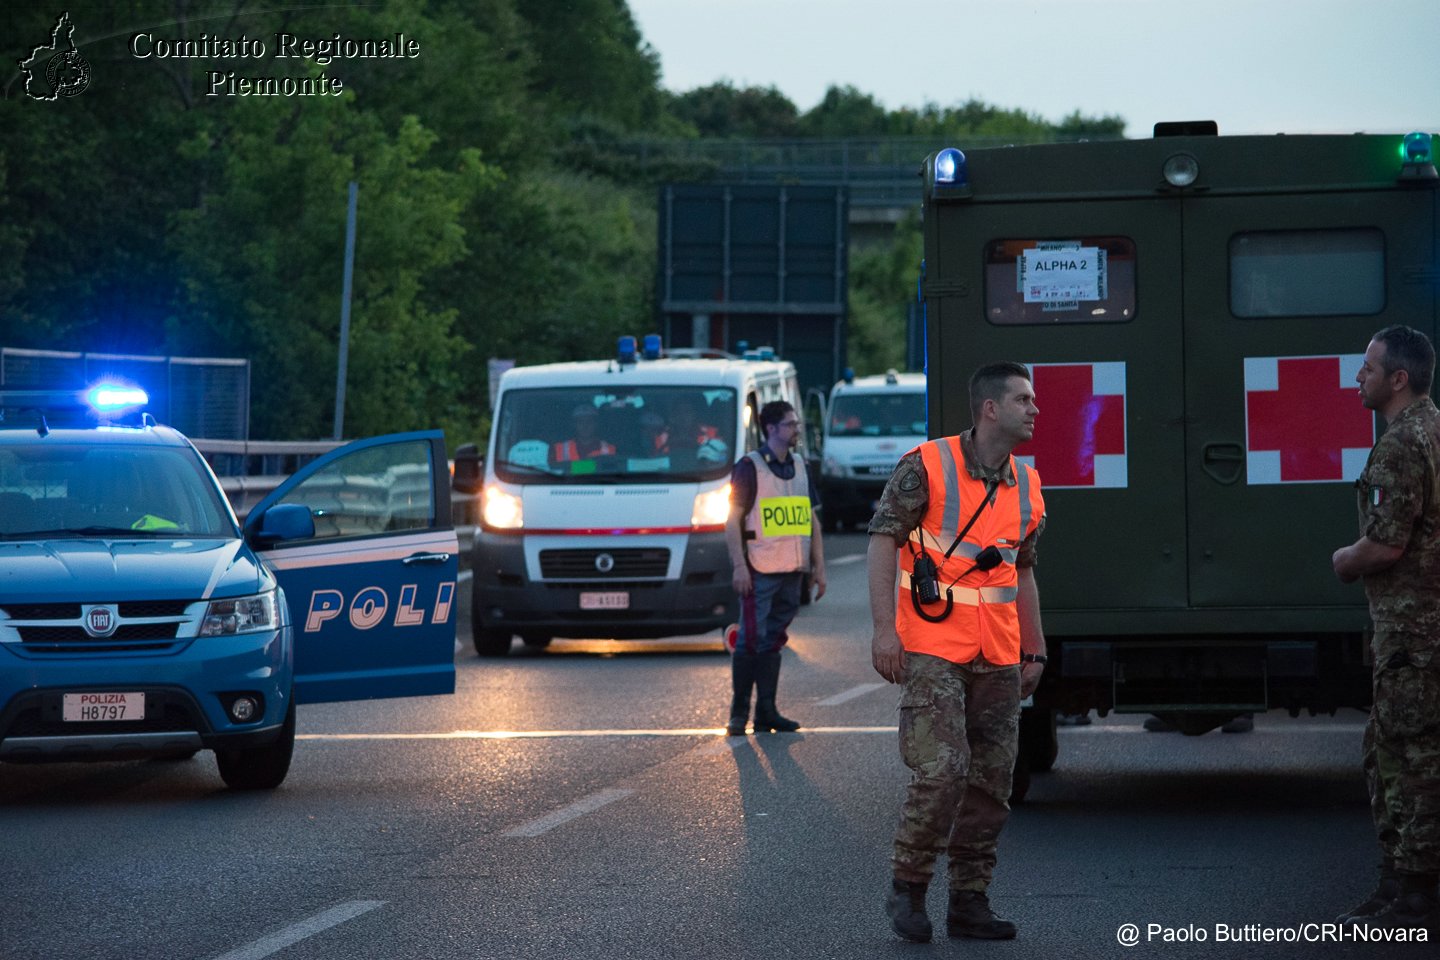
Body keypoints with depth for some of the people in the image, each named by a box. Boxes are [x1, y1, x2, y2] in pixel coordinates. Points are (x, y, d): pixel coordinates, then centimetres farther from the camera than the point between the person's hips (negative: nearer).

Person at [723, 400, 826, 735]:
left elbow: (812, 520, 19)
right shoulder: (749, 467, -5)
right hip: (760, 571, -6)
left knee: (773, 641, 9)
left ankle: (766, 712, 12)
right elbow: (733, 520, -9)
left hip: (792, 570, 6)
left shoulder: (799, 467, 15)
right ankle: (739, 713, 1)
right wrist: (739, 566, -17)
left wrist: (819, 566, 13)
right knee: (751, 641, -6)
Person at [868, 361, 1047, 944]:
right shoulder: (926, 467, -9)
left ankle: (969, 901, 16)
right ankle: (907, 889, 2)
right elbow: (882, 542, -10)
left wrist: (1034, 652, 17)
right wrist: (884, 628, -17)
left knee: (992, 781, 6)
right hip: (933, 650, -6)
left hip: (998, 659, 7)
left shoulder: (1026, 487, 10)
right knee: (943, 769, -16)